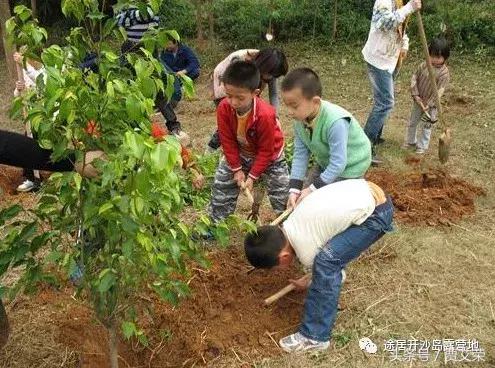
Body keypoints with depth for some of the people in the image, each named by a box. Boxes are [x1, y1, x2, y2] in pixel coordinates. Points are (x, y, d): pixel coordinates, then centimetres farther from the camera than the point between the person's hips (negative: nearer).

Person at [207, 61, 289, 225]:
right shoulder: (224, 108, -27)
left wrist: (252, 176, -21)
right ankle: (214, 223, 24)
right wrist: (237, 169, -13)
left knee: (282, 194, -2)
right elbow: (228, 141, -14)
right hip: (238, 154, 4)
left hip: (270, 156, -3)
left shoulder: (265, 115, -37)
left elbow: (265, 150, -24)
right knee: (220, 186, 6)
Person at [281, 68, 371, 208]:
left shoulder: (336, 123, -39)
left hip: (349, 167, -7)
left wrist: (312, 189, -30)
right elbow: (300, 154, -14)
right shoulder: (300, 120, -18)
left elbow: (338, 164, -34)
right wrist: (294, 189, -21)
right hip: (326, 163, 7)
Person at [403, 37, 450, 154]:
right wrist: (415, 94, -13)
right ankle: (410, 141, 37)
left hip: (431, 105, -5)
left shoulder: (444, 73, -19)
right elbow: (414, 77, -3)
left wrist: (429, 105, -22)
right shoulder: (424, 65, -7)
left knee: (426, 126, 7)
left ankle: (422, 146, 23)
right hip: (418, 101, 5)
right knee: (412, 122, 18)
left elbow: (439, 91, -20)